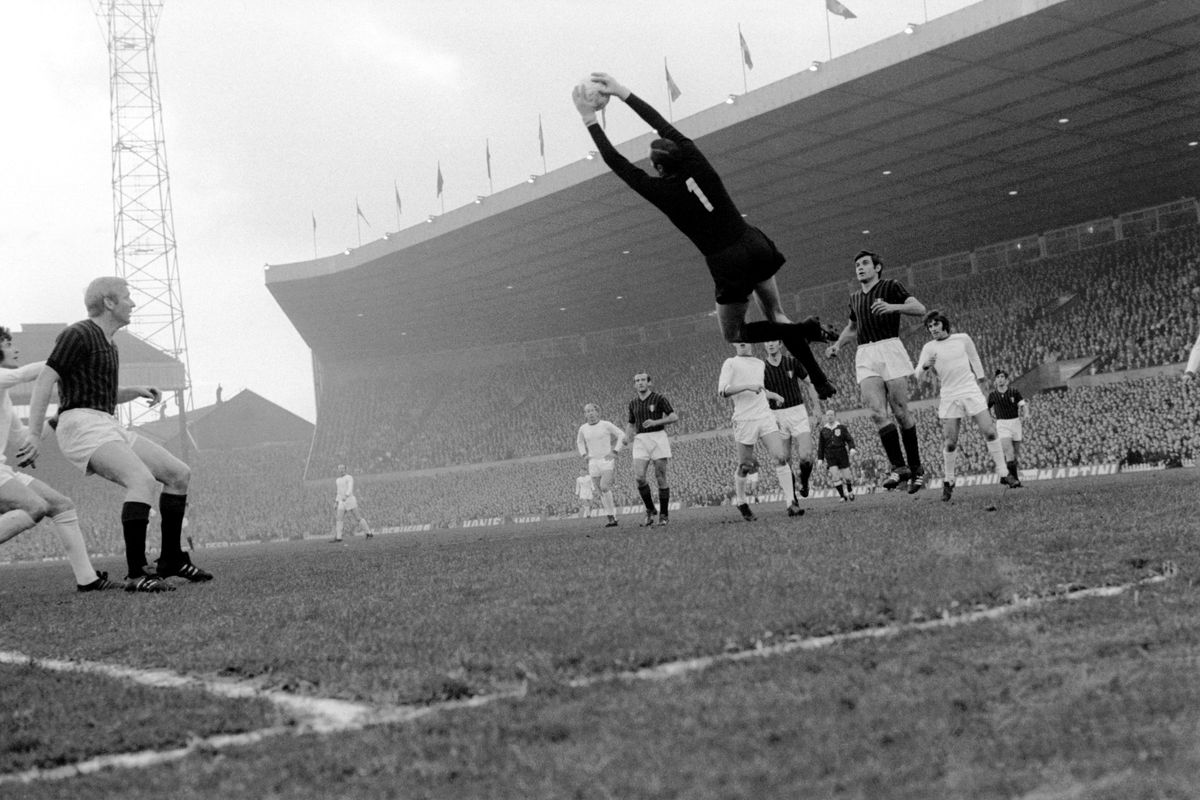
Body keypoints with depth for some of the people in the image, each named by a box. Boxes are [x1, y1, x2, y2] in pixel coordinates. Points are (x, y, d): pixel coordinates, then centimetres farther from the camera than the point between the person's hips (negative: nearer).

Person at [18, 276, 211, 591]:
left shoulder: (107, 344, 24)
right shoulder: (77, 335, -6)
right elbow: (43, 382, -13)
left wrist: (138, 391, 17)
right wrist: (34, 435, -20)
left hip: (107, 430, 10)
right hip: (81, 427, -10)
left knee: (179, 474, 5)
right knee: (144, 481, -29)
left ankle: (171, 559, 10)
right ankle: (136, 572, -30)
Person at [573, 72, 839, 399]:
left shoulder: (662, 191, -11)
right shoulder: (697, 164, 0)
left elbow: (616, 162, -6)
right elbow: (664, 126, 7)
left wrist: (590, 119, -1)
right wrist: (623, 92, 10)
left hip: (729, 263, -5)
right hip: (755, 246, 6)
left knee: (732, 334, 14)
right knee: (776, 316, 20)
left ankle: (806, 328, -8)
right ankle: (821, 380, 5)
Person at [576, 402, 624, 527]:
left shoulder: (606, 425, -6)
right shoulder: (583, 428, 5)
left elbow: (621, 434, 2)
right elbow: (579, 442, 25)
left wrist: (615, 452, -7)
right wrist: (584, 455, 9)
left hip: (607, 461, -4)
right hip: (593, 464, 4)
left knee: (604, 487, -21)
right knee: (602, 493, 2)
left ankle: (611, 516, -11)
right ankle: (612, 520, 9)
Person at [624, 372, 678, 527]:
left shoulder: (659, 399, -2)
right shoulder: (633, 403, 13)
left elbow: (674, 417, -7)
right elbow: (631, 423, 24)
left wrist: (655, 422, -20)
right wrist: (627, 437, 4)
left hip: (658, 437, -3)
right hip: (641, 440, 3)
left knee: (660, 478, -3)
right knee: (639, 477, -13)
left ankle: (664, 515, 8)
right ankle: (650, 510, 5)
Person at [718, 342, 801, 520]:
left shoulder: (760, 364, 19)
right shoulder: (731, 363, 1)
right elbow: (722, 390, -12)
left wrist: (774, 395, 24)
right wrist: (747, 386, -21)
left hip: (766, 418, 4)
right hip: (744, 420, -4)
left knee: (781, 458, -12)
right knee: (744, 466, 3)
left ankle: (791, 503, -14)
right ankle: (741, 502, 26)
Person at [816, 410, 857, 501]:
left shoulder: (842, 428, 3)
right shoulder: (823, 430, 7)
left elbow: (849, 440, -1)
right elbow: (820, 446, 10)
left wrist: (852, 449, -19)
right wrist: (820, 459, 5)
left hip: (842, 455, -1)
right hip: (830, 457, 1)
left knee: (846, 476, 2)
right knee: (834, 476, -15)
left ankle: (850, 493, 30)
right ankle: (843, 496, -7)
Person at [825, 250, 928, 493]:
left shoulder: (891, 286, 4)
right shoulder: (855, 298, 22)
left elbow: (920, 308, -6)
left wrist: (893, 307, -21)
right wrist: (837, 345, 23)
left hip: (889, 348, -4)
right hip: (865, 355, 4)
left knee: (900, 411, -5)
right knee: (876, 411, -14)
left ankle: (915, 467, 6)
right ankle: (899, 466, -16)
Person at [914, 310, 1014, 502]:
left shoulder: (963, 339, 6)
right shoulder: (929, 348, 2)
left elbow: (975, 361, 21)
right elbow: (921, 376, -5)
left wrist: (981, 379, 24)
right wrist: (926, 366, -26)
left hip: (971, 392, 1)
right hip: (949, 398, -1)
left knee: (990, 433, -7)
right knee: (950, 443, -6)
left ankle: (1003, 474, 3)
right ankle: (948, 482, 12)